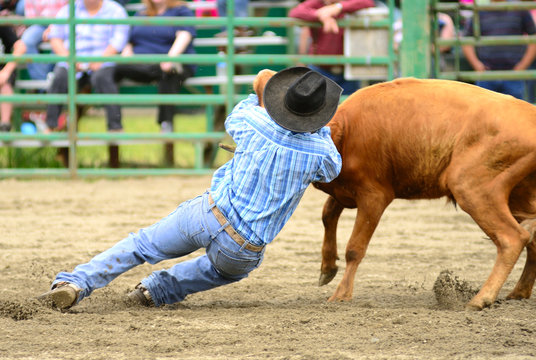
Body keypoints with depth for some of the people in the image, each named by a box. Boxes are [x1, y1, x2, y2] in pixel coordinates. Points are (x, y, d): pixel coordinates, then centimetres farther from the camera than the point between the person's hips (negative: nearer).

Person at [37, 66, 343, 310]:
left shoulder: (255, 122, -9)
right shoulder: (322, 153, -12)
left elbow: (234, 119, 18)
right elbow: (331, 172, 15)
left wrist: (259, 99, 32)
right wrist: (321, 130, 25)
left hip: (209, 213, 0)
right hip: (244, 251, 0)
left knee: (142, 246, 17)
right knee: (233, 269, 37)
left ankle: (74, 284, 2)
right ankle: (157, 290, 28)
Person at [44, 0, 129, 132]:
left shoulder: (115, 11, 9)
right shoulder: (67, 11, 17)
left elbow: (118, 41, -3)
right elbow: (55, 38, 11)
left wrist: (100, 61, -18)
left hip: (103, 63, -2)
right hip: (72, 63, 2)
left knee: (101, 77, -36)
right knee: (60, 78, -30)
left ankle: (115, 127, -38)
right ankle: (50, 127, -29)